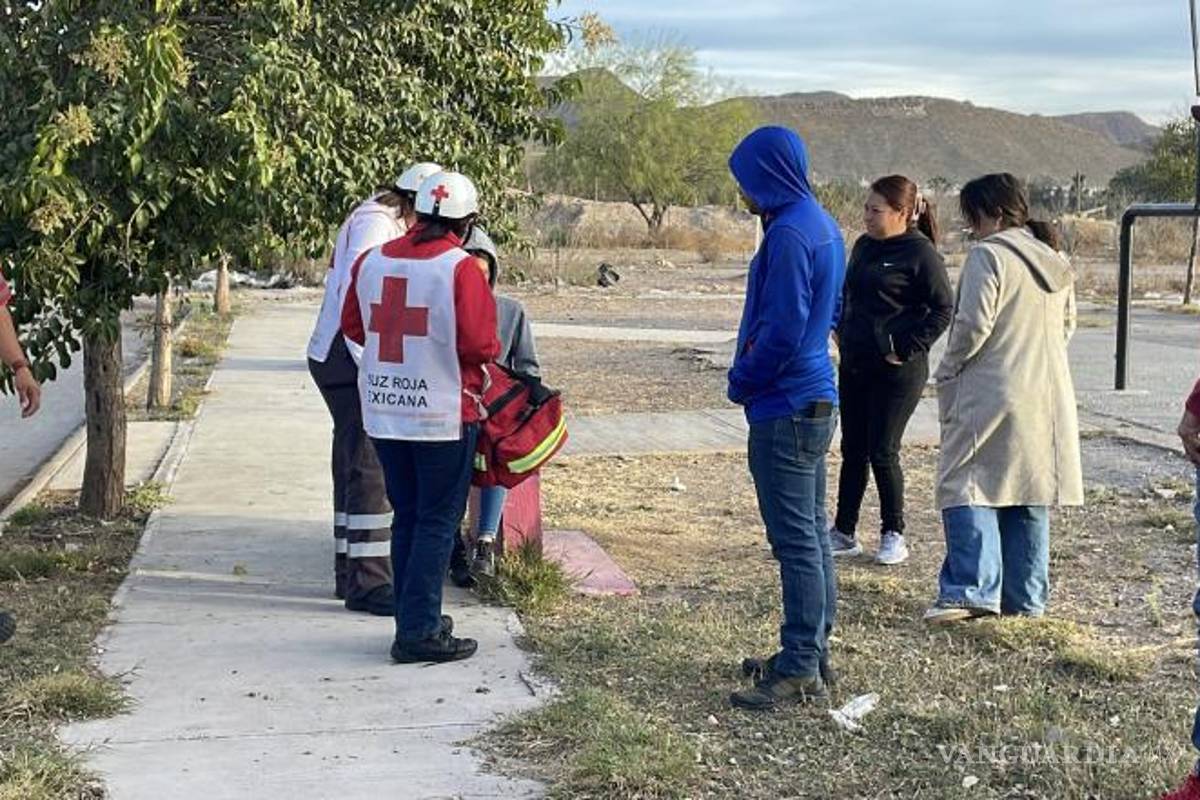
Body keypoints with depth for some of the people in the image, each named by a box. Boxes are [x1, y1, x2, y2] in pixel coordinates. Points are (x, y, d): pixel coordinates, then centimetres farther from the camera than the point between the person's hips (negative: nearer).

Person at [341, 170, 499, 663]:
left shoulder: (372, 261, 4)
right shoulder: (460, 268, -14)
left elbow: (353, 327, 12)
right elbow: (481, 345, -17)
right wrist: (489, 353, 4)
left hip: (383, 414, 6)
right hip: (444, 415, -6)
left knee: (406, 518, 16)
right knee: (437, 523, 3)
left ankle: (414, 621, 24)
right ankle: (419, 632, 3)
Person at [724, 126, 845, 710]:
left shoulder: (789, 233, -18)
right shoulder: (822, 225, 13)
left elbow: (783, 329, -22)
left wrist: (742, 381, -7)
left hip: (785, 409, -10)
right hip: (815, 399, 10)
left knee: (796, 540, -5)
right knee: (810, 535, 16)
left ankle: (799, 671, 1)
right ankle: (813, 651, 26)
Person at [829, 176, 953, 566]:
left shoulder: (920, 252, -11)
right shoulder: (864, 246, 10)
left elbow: (944, 308, -12)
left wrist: (910, 349, -14)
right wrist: (842, 334, 10)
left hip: (897, 372, -7)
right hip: (854, 365, 7)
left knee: (882, 453, -1)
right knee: (853, 450, 11)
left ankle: (893, 534, 14)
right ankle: (843, 532, 20)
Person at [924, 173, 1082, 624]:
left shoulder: (989, 255, -11)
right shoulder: (1056, 263, 13)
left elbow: (974, 326, -16)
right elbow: (1067, 327, 19)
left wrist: (946, 374, -3)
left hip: (991, 396, -8)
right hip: (1048, 397, 8)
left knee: (967, 488, -5)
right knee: (1030, 495, 12)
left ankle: (971, 590, -15)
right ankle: (1026, 597, 17)